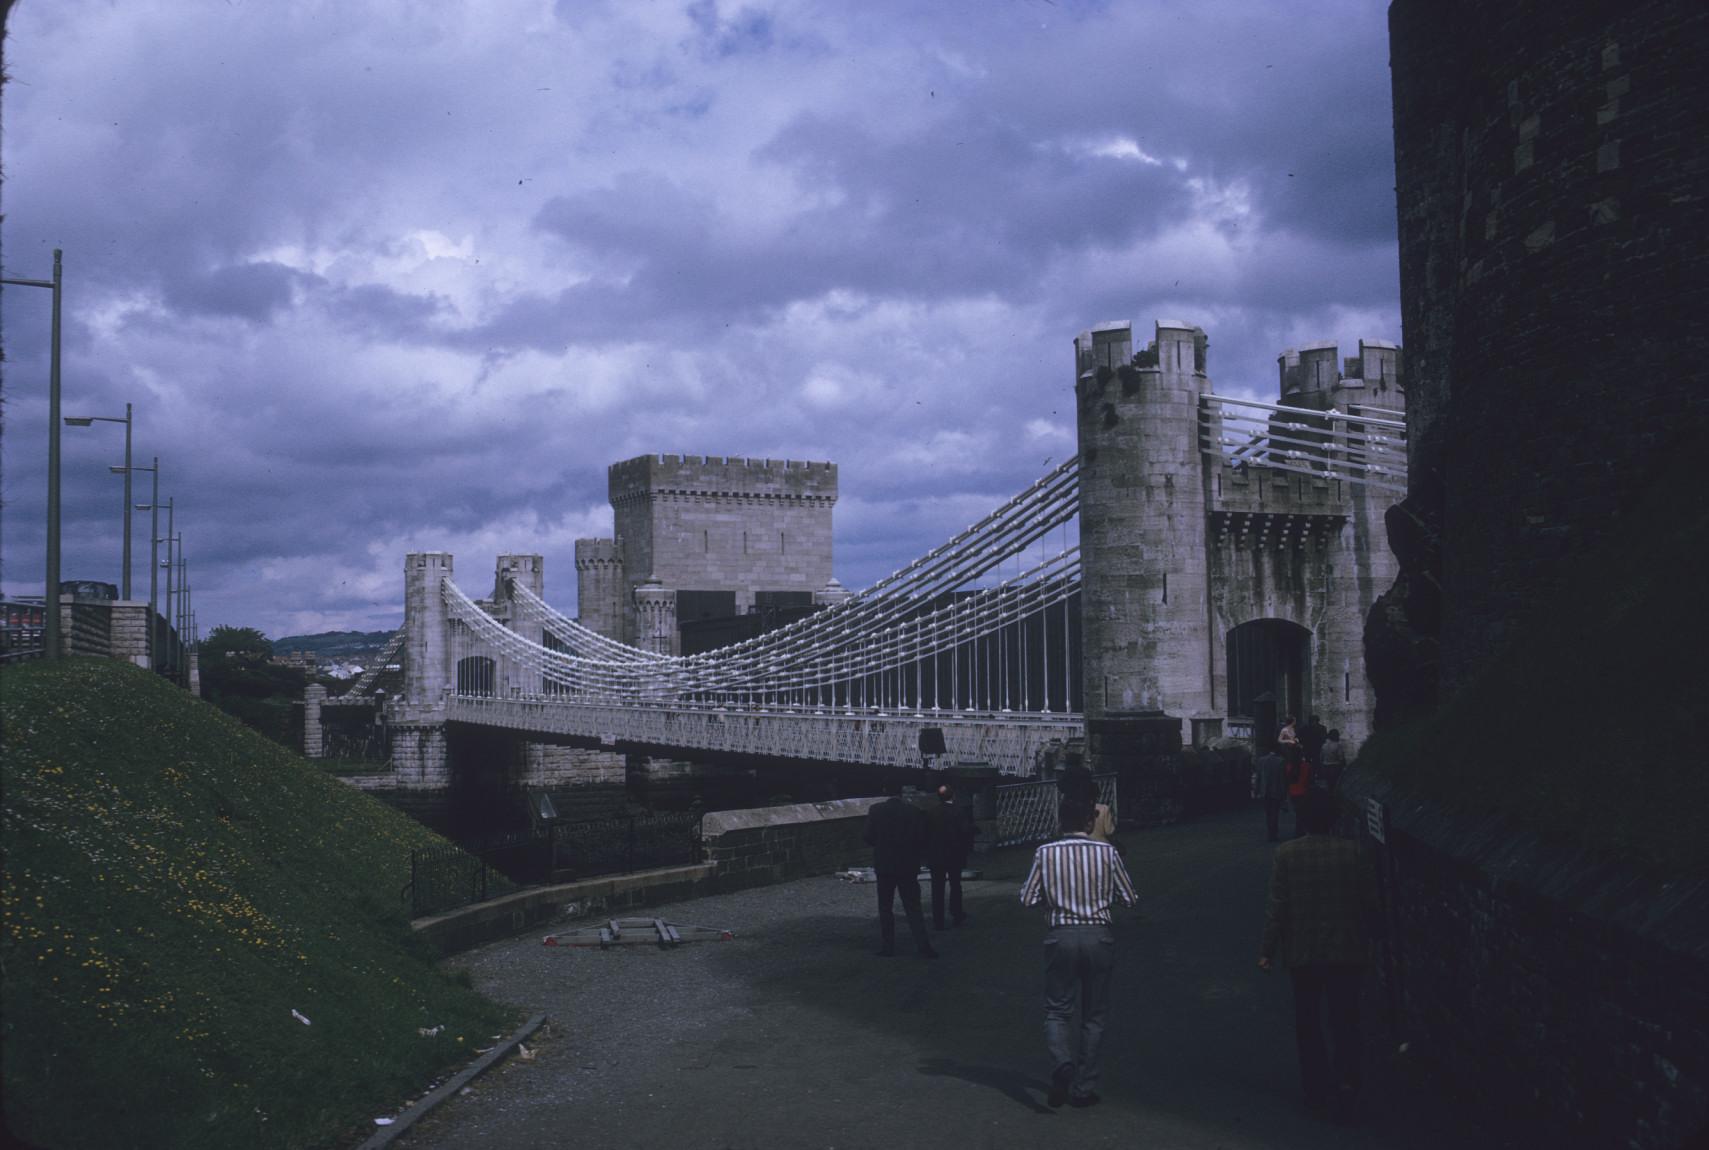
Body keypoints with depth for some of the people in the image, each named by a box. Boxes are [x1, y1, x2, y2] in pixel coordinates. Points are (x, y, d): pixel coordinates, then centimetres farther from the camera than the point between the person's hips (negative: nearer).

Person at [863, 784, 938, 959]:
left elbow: (869, 839, -4)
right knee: (913, 908, 5)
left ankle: (887, 947, 10)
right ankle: (923, 947, -1)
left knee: (885, 908, 10)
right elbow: (922, 841, -2)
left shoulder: (876, 810, -8)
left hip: (884, 865, -1)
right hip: (908, 866, 1)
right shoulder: (915, 811, -5)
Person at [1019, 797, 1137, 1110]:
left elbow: (1027, 899, 0)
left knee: (1057, 1010, 9)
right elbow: (1130, 897, 4)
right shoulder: (1106, 852, -3)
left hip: (1062, 937, 0)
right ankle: (1083, 1088, 14)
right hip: (1099, 935, 1)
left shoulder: (1045, 853, -3)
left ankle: (1062, 1064, -18)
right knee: (1093, 1014, 12)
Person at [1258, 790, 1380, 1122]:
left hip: (1302, 954, 0)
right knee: (1345, 1021, 8)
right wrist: (1365, 938, 16)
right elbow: (1371, 902, 0)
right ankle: (1346, 1080, -10)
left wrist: (1267, 952, -1)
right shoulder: (1354, 852, -5)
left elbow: (1277, 906, -7)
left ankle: (1317, 1092, 14)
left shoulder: (1286, 854, -8)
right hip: (1347, 953, 0)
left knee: (1307, 1023, 12)